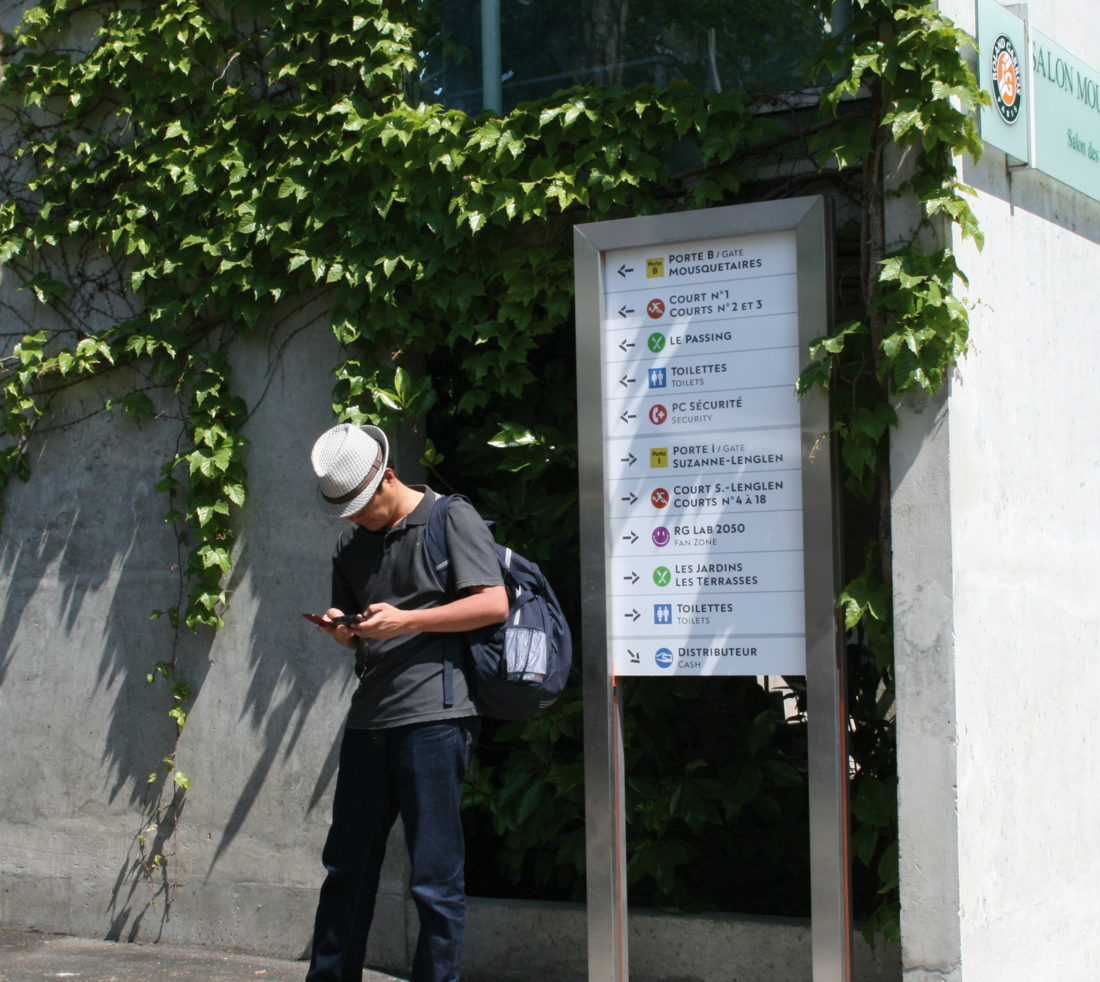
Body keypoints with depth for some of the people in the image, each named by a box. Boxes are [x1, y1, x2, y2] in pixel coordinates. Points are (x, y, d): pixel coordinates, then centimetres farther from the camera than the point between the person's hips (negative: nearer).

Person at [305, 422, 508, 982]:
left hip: (432, 715, -7)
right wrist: (341, 629, 2)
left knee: (435, 876, -4)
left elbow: (494, 604, -9)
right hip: (368, 719, 7)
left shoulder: (450, 517, -1)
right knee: (346, 866, 10)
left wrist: (405, 621, -13)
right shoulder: (352, 545, 19)